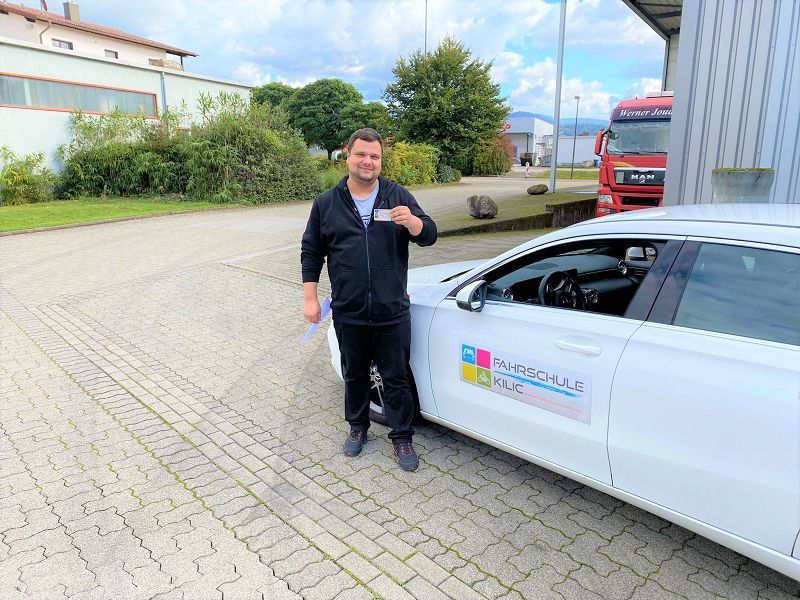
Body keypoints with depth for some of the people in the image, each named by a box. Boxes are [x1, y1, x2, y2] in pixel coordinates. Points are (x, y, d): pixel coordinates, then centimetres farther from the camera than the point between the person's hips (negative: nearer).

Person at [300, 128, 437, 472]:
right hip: (348, 314, 1)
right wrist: (310, 298, 2)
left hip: (393, 312, -1)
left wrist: (411, 220, -27)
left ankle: (401, 438, 23)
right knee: (355, 375, 17)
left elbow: (429, 235, -4)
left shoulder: (398, 197, 2)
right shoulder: (326, 203, 5)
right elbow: (311, 253, 8)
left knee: (396, 378, 8)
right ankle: (357, 427, 37)